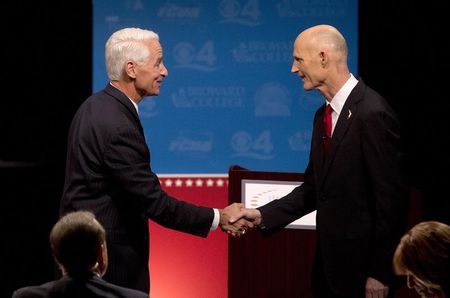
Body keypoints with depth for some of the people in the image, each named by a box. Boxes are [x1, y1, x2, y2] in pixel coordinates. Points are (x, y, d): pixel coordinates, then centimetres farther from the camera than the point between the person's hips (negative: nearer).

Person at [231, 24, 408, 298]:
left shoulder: (372, 114, -18)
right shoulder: (324, 115, 10)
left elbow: (391, 199, -18)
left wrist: (380, 274, -17)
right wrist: (262, 216, 1)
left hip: (362, 265, -8)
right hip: (330, 259, 8)